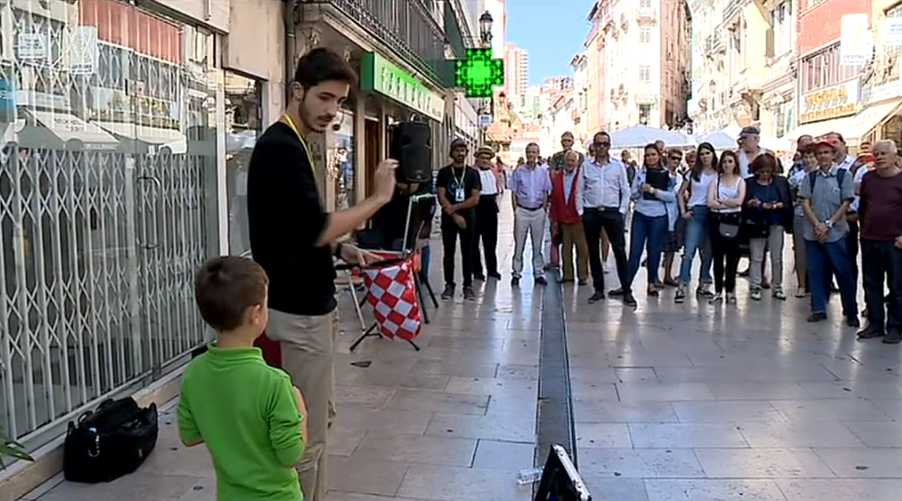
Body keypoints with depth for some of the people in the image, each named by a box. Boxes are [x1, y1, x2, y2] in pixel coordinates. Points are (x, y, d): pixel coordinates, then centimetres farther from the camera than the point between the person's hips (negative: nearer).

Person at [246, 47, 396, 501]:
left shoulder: (288, 144, 13)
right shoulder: (281, 147, -18)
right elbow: (316, 228, -22)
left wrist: (339, 249, 5)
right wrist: (378, 197, -13)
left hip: (306, 305, 11)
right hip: (298, 311, -11)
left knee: (318, 419, 20)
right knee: (306, 433, 0)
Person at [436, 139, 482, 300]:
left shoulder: (472, 173, 3)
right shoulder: (444, 172, 2)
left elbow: (475, 199, -5)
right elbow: (441, 197, -4)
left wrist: (455, 207, -12)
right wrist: (454, 215, -12)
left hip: (468, 217, 0)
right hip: (449, 218, 0)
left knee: (468, 253, 3)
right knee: (448, 252, 4)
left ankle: (468, 285, 9)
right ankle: (449, 285, 11)